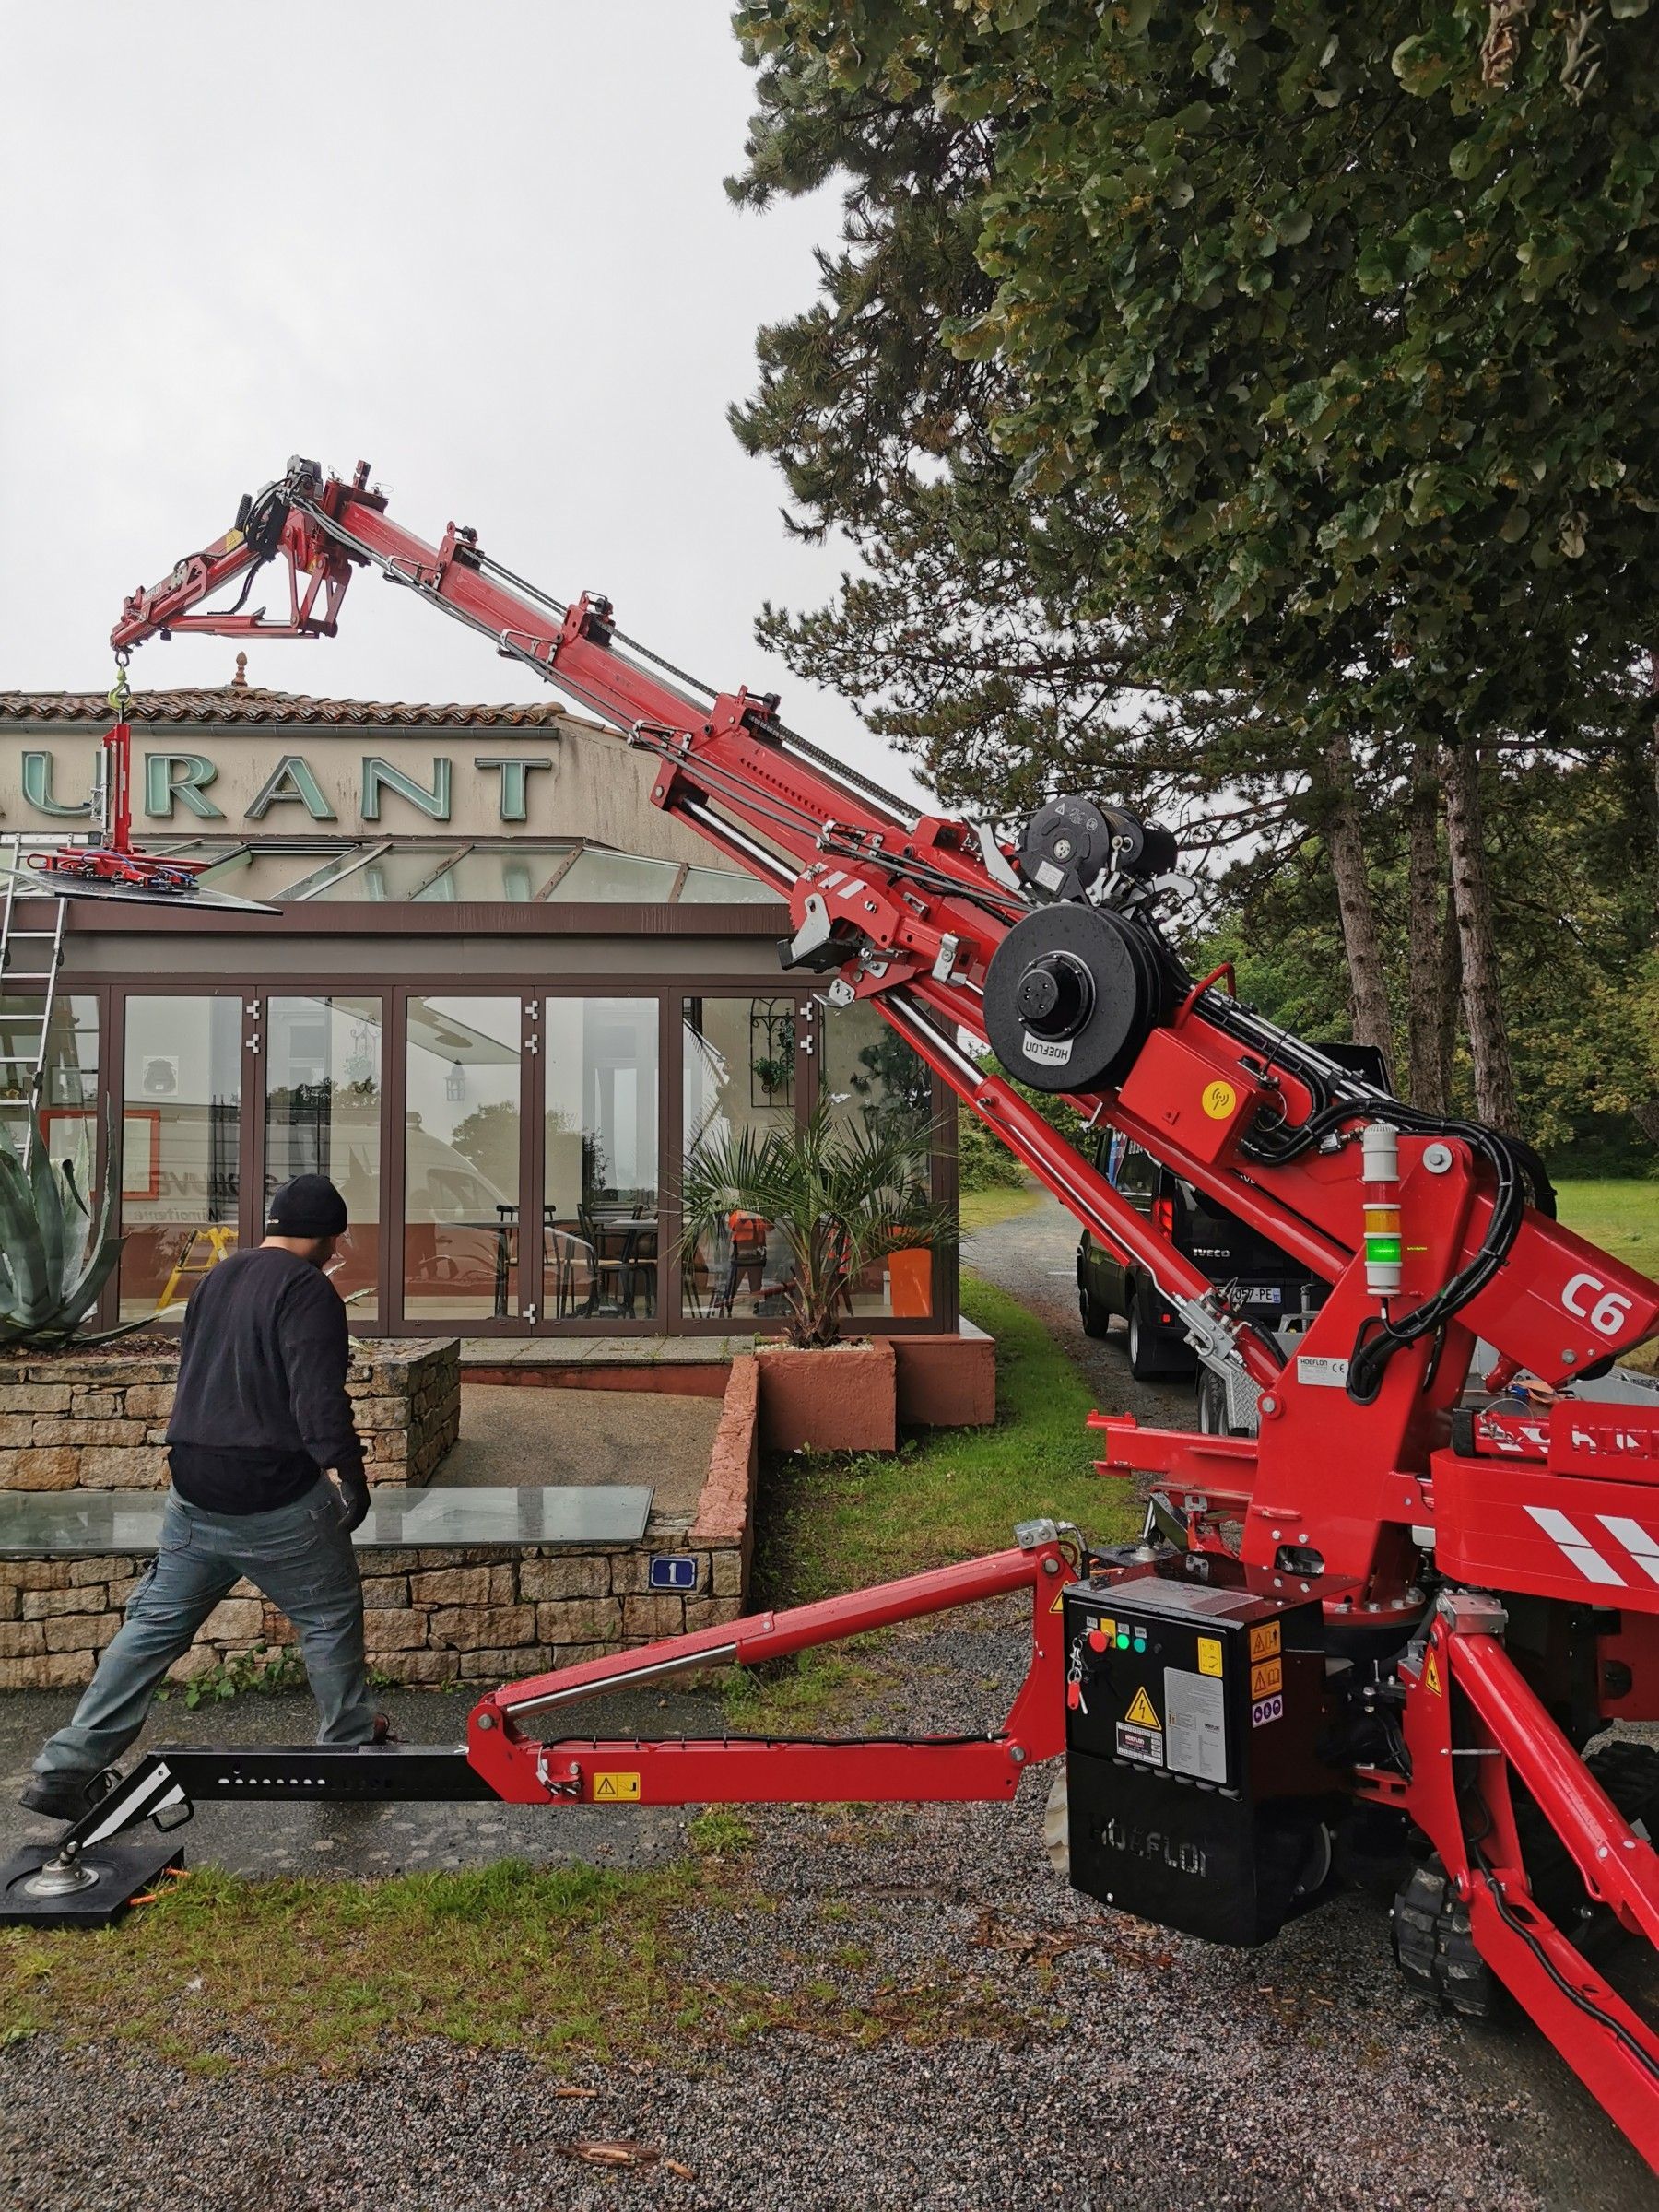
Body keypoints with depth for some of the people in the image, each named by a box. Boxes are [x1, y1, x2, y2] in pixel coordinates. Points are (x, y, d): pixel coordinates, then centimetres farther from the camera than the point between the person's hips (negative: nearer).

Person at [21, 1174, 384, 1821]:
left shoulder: (216, 1279, 9)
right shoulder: (307, 1290, -16)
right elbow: (320, 1403, -22)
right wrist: (352, 1478, -11)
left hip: (193, 1495, 7)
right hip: (277, 1500, -7)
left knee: (153, 1623, 15)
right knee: (330, 1616, 13)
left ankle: (65, 1769, 16)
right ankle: (350, 1744, 26)